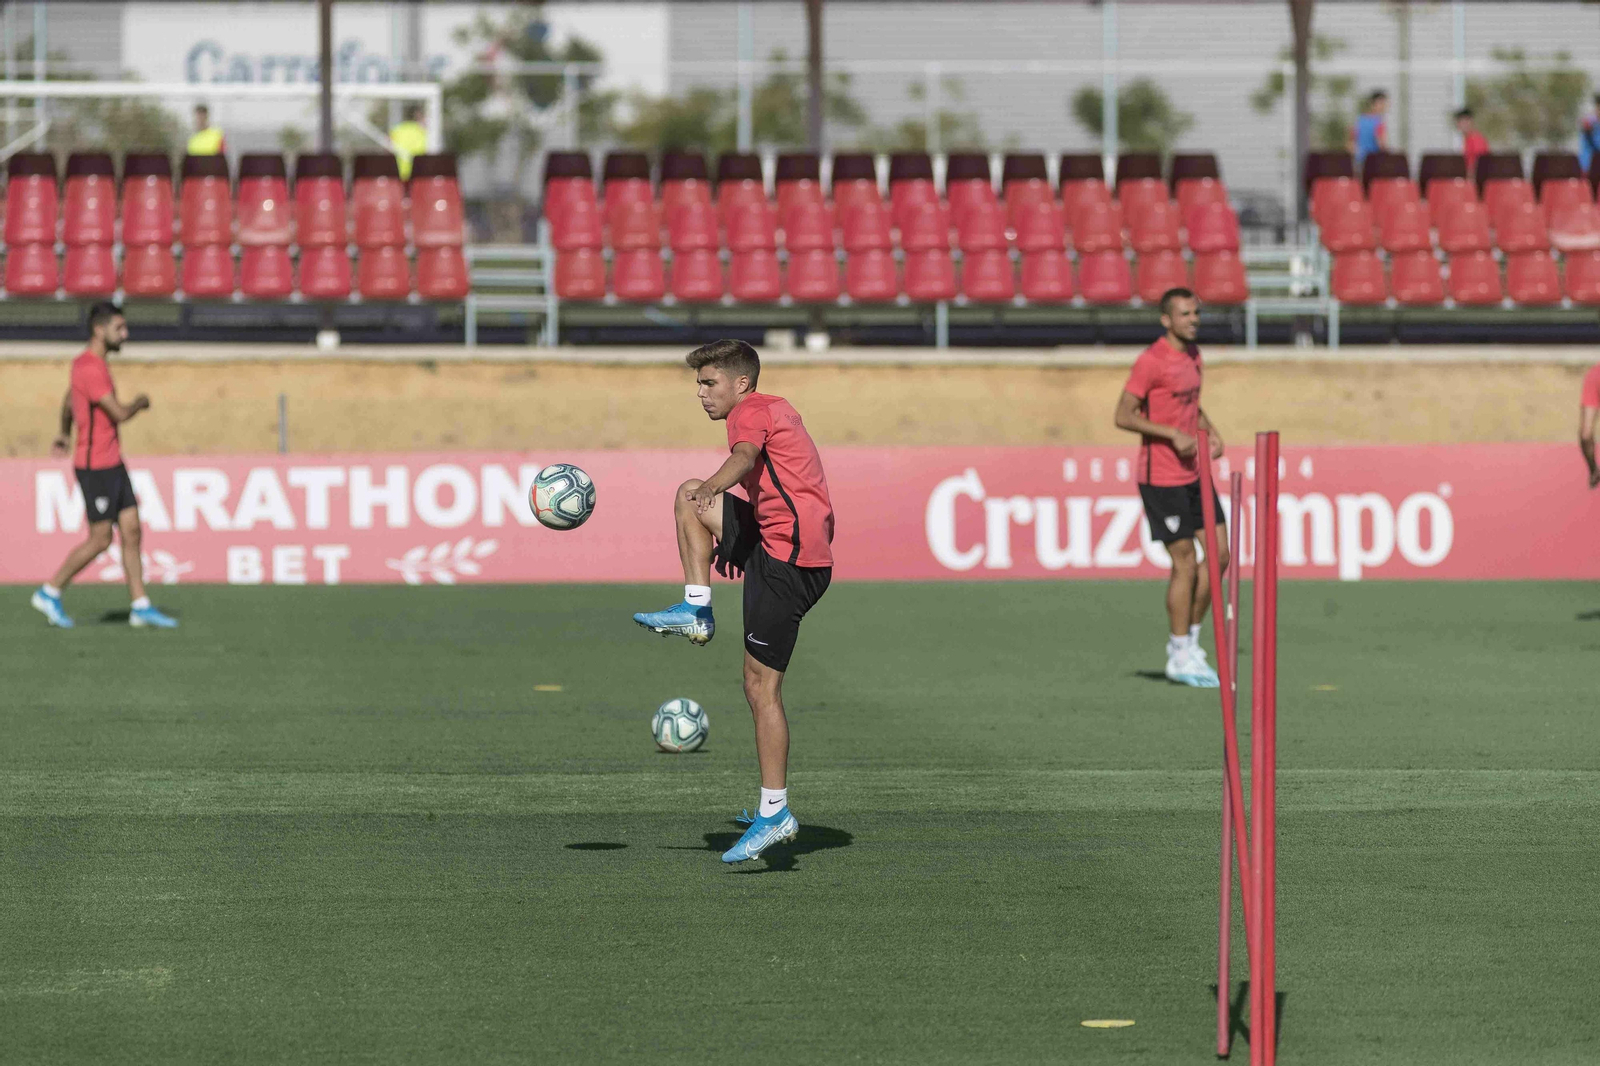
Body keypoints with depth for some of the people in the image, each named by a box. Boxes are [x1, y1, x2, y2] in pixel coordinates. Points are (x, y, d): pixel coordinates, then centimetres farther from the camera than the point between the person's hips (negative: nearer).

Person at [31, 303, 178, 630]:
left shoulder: (86, 363, 13)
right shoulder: (91, 369, -20)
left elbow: (68, 401, 30)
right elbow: (119, 414, -24)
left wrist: (63, 435, 45)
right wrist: (140, 402, -3)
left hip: (112, 464, 9)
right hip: (96, 466, -9)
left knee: (132, 531, 5)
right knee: (100, 539, -3)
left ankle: (141, 606, 7)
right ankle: (49, 593, 10)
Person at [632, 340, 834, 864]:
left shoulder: (751, 410, -8)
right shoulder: (775, 409, 21)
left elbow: (744, 456, -32)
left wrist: (711, 489, -51)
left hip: (788, 558, -10)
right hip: (776, 540, 10)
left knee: (761, 683, -7)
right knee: (688, 497, 16)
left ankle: (775, 813, -5)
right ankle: (697, 610, 8)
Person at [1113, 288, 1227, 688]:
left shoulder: (1192, 354, 12)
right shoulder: (1151, 361, -15)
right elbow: (1123, 417, -15)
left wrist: (1211, 432, 7)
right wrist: (1173, 434, -21)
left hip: (1194, 473, 8)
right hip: (1162, 478, -8)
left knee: (1219, 553, 7)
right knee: (1185, 562, -5)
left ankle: (1189, 638, 20)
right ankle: (1180, 657, 6)